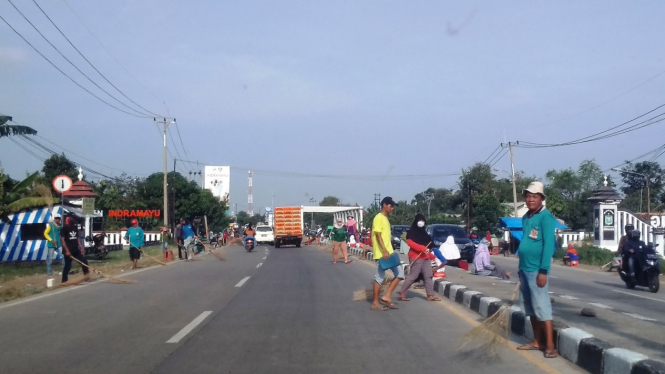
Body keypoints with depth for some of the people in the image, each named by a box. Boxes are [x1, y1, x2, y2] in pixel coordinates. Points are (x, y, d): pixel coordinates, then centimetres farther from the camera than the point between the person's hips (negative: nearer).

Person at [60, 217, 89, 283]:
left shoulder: (75, 228, 13)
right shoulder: (64, 229, -9)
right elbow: (62, 240, -14)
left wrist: (81, 248, 11)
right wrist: (67, 250, -21)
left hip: (76, 250, 7)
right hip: (68, 251, -7)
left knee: (84, 261, 3)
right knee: (68, 265, -3)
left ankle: (86, 275, 16)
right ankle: (64, 281, 5)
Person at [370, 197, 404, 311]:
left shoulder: (385, 218, 18)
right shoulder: (378, 218, -11)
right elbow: (378, 236, -18)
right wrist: (384, 251, -26)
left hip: (389, 253, 9)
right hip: (382, 254, -9)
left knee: (400, 273, 5)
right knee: (380, 278, -4)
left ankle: (386, 297, 6)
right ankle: (375, 303, 5)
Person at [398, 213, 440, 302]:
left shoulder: (423, 232, 20)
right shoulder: (411, 231, -5)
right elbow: (410, 242, -20)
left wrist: (431, 255, 24)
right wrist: (422, 248, -28)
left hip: (425, 257, 9)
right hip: (416, 257, -9)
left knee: (428, 276, 6)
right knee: (412, 276, -8)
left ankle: (430, 295, 9)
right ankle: (402, 293, -1)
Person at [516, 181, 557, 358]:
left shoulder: (545, 217, -11)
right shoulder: (526, 217, 13)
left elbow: (548, 244, -15)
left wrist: (543, 271, -19)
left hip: (536, 269, -8)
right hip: (524, 268, 8)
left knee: (542, 307, -7)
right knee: (530, 308, 13)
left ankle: (550, 346, -3)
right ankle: (537, 341, 21)